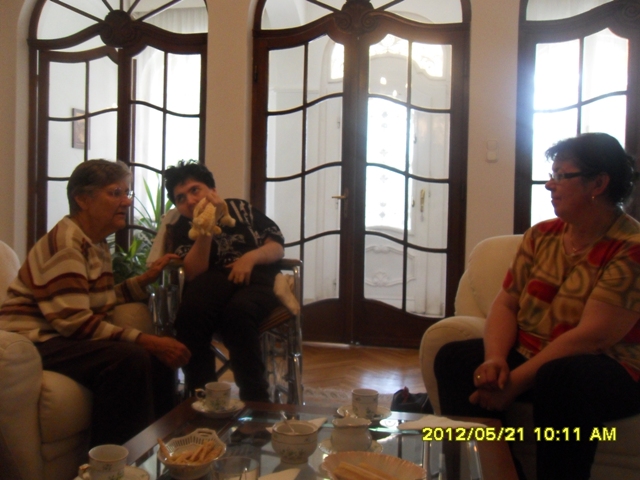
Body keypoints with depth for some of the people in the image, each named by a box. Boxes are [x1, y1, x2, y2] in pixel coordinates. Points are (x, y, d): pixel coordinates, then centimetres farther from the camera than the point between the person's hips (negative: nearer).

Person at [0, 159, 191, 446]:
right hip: (32, 343, -10)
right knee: (129, 358, -30)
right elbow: (74, 320, -25)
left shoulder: (97, 245, 12)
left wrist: (146, 279, 7)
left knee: (159, 358, 0)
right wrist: (144, 340, -28)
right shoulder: (64, 242, -18)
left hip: (63, 338, 10)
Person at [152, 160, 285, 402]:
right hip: (213, 283, 0)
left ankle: (255, 399, -21)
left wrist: (251, 257, -9)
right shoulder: (179, 228, 13)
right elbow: (193, 274, -5)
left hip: (256, 278, 0)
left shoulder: (240, 208, 18)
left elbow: (277, 246, 13)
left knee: (237, 311, -36)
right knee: (191, 311, -36)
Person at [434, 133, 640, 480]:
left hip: (609, 370, -6)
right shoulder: (541, 236, 7)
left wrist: (516, 382, -25)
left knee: (559, 379, -37)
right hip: (528, 356, 7)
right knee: (454, 358, -13)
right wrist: (496, 359, -16)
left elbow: (593, 336, -23)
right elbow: (505, 304, 4)